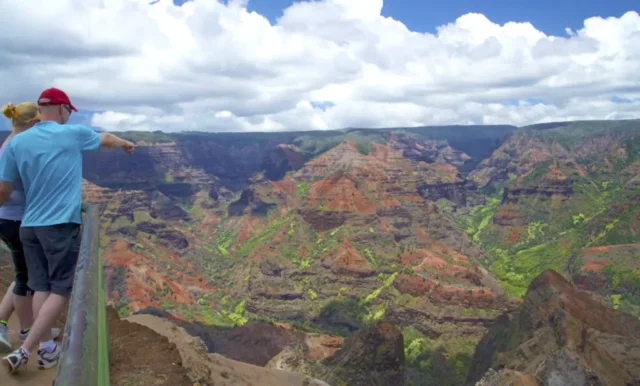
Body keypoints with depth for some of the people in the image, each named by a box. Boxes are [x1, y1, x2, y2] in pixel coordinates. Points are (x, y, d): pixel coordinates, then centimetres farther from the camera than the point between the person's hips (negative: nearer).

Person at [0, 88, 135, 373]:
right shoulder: (74, 134, -3)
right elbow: (108, 139, 18)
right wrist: (126, 144, 40)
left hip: (29, 226, 5)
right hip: (61, 224, -5)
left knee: (41, 288, 13)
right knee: (61, 290, 2)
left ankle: (47, 350, 19)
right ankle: (23, 352, -3)